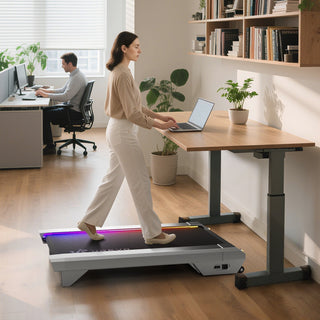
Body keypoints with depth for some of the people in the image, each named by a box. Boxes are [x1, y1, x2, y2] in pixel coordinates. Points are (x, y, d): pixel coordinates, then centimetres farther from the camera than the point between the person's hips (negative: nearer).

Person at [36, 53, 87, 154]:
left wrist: (46, 95, -23)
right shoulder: (75, 75, 12)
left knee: (45, 115, -12)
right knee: (45, 110, 11)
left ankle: (50, 147, -6)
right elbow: (63, 90, 20)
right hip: (72, 107, 11)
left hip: (75, 112, -11)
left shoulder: (77, 78, -22)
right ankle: (45, 141, 14)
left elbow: (65, 97, -30)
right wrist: (46, 90, 10)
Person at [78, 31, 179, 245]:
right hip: (123, 132, -10)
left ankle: (90, 222, 25)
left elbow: (134, 107, 17)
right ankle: (153, 233, 8)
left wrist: (159, 116, 13)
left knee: (113, 179, 17)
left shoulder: (119, 71, 12)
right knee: (140, 181, -1)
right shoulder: (123, 74, -20)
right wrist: (158, 125, -15)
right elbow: (132, 113, -21)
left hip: (117, 130, 10)